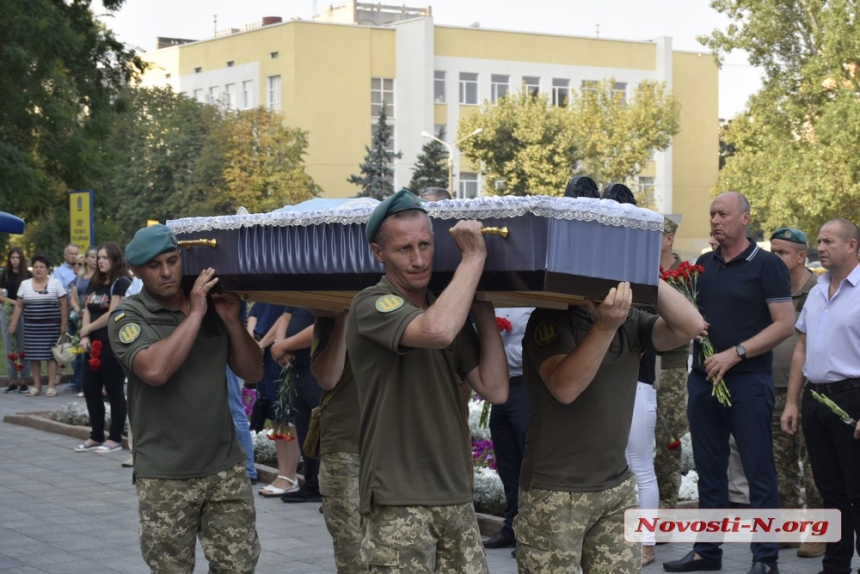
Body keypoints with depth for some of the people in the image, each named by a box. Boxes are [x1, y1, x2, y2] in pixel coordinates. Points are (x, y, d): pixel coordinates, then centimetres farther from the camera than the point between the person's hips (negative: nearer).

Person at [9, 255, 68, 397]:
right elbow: (18, 306, 10)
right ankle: (36, 386, 11)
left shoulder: (55, 283, 1)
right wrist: (13, 323, 5)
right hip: (31, 327, 3)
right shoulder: (25, 284, 8)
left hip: (51, 326, -3)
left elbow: (64, 304, 1)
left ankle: (51, 386, 2)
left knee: (50, 355, -4)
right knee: (33, 356, 3)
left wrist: (64, 323, -4)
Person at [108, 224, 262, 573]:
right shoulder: (128, 317, -5)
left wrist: (232, 321, -6)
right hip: (165, 477, -3)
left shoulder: (212, 307, 8)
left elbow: (253, 372, 7)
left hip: (226, 467, 3)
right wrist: (195, 314, -19)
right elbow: (155, 370, -23)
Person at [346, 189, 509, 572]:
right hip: (398, 501, -7)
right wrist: (474, 257, -19)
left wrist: (483, 311, 3)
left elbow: (495, 390, 5)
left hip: (455, 496, 7)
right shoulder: (372, 305, -9)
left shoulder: (449, 310, 13)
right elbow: (437, 332, -30)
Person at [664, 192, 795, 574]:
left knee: (758, 471, 0)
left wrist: (735, 354, -17)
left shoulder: (766, 265, -5)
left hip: (748, 382, -6)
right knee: (709, 470, 11)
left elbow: (784, 324, -10)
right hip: (702, 379, 6)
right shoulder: (703, 264, 11)